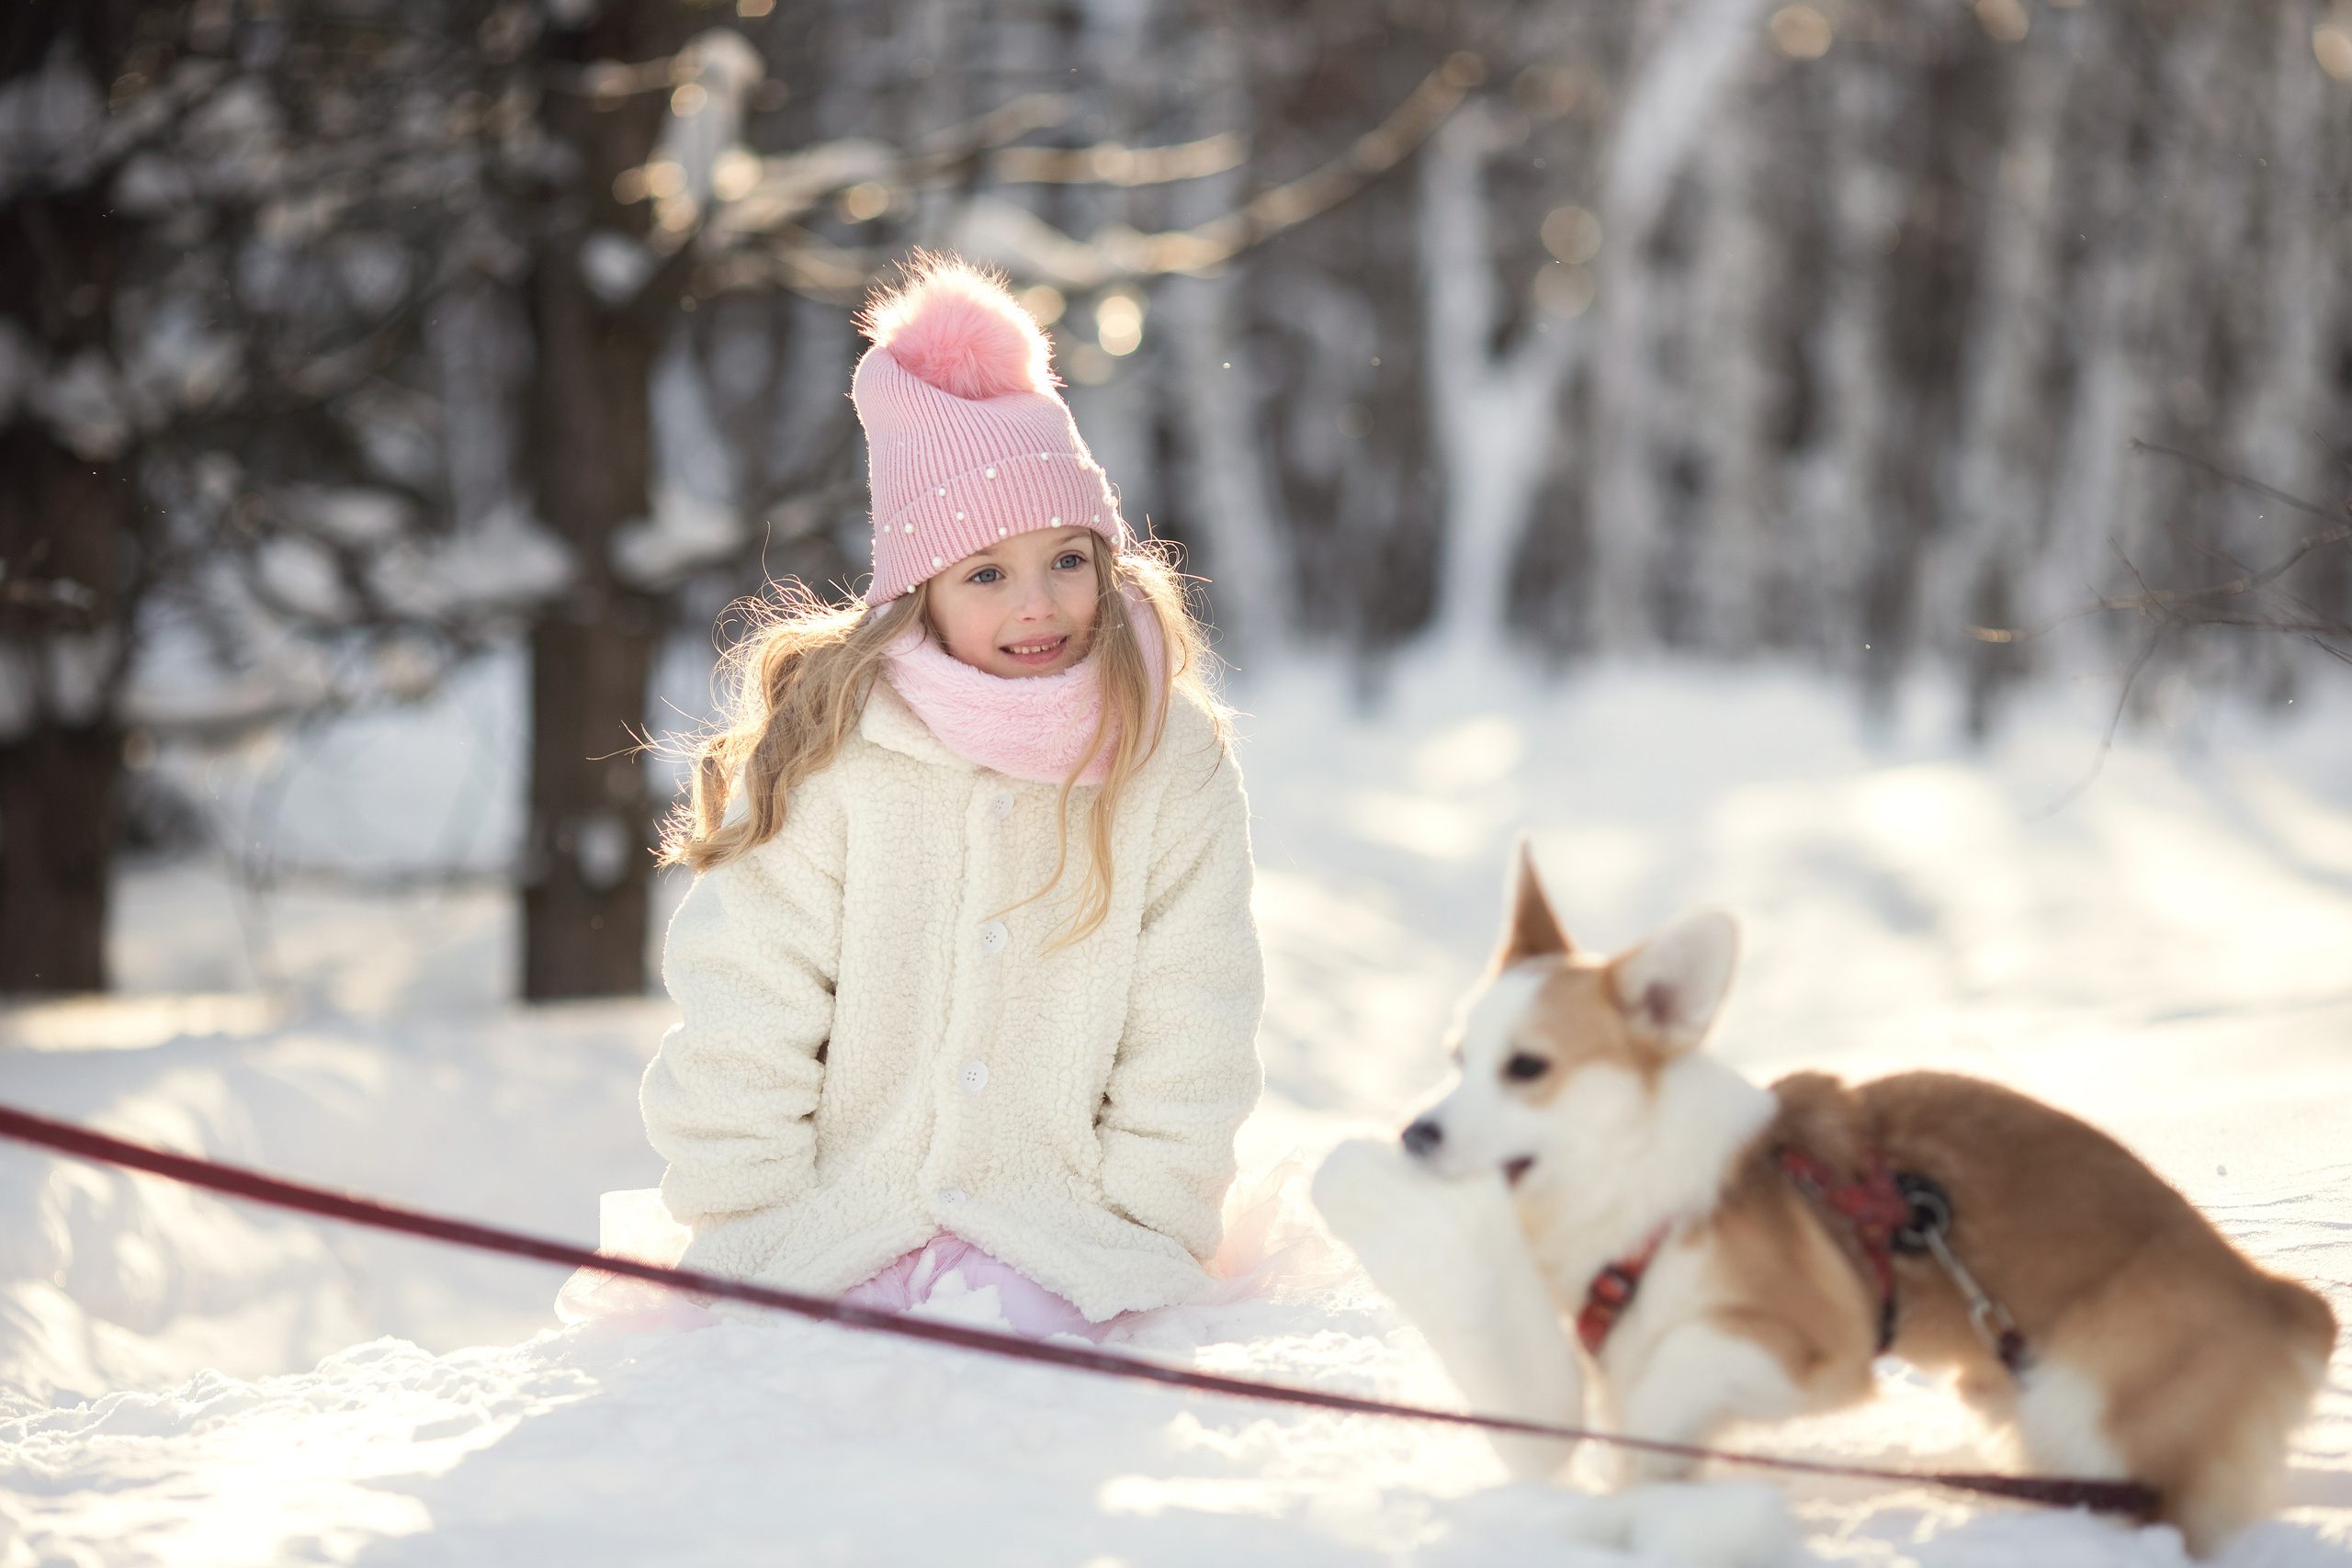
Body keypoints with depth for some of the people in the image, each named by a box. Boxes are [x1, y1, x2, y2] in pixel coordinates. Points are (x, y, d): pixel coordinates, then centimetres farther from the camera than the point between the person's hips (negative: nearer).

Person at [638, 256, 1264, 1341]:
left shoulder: (1173, 763, 2)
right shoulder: (831, 745, -4)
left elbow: (1186, 1048, 5)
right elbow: (742, 1018, -1)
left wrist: (1134, 1244, -2)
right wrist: (752, 1241, -5)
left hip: (1060, 1246, 1)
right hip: (826, 1234, 0)